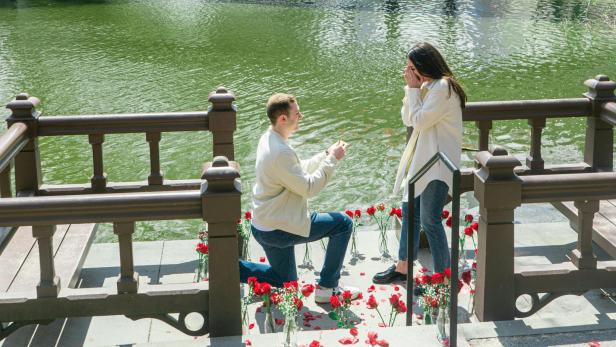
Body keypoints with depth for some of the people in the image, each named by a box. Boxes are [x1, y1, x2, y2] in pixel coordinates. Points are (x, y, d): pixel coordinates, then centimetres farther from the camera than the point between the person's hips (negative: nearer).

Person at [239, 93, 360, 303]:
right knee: (343, 224, -6)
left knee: (286, 282, 24)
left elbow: (299, 172, 14)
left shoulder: (269, 140, 5)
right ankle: (327, 288, 1)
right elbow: (309, 187, -22)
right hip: (278, 230, -10)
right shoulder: (281, 152, -27)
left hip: (265, 226, 10)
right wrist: (332, 159, -14)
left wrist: (326, 155, 4)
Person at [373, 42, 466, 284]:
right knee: (409, 211, 17)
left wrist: (414, 89, -12)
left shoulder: (443, 87, -17)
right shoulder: (426, 86, 13)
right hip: (421, 158, 10)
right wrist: (410, 88, 1)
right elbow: (407, 120, 12)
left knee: (429, 219, -8)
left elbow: (420, 121, -20)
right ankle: (402, 268, 29)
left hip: (437, 162, -10)